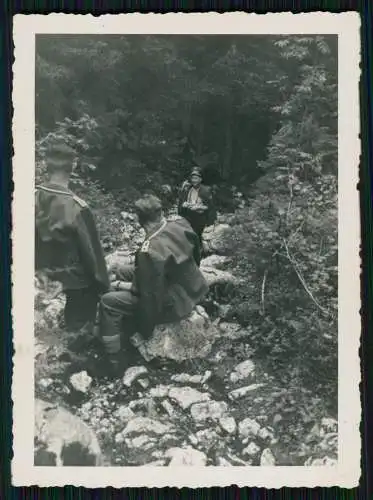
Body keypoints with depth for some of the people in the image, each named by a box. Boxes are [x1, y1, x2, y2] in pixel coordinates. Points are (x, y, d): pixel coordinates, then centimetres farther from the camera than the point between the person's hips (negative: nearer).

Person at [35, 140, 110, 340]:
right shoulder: (76, 206, -25)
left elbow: (34, 239, 1)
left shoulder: (36, 198, -11)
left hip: (45, 279, 5)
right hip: (74, 281, -5)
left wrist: (41, 267, 15)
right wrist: (102, 283, -3)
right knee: (79, 325, 14)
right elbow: (90, 249, -16)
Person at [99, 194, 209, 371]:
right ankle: (133, 333, 30)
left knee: (108, 302, 0)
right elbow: (196, 254, 7)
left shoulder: (150, 251, -33)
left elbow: (148, 292, -24)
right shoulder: (181, 224, -12)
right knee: (126, 271, 20)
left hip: (176, 302, -8)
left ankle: (114, 360, 14)